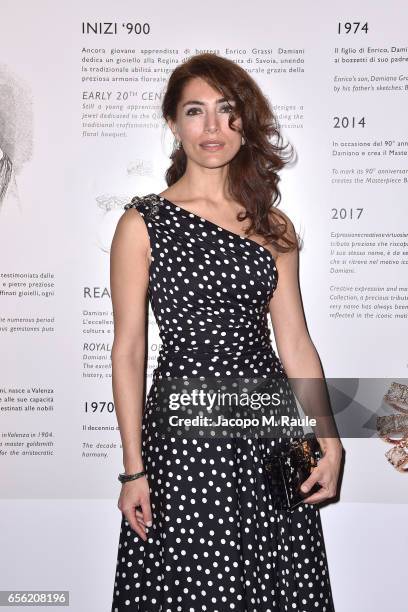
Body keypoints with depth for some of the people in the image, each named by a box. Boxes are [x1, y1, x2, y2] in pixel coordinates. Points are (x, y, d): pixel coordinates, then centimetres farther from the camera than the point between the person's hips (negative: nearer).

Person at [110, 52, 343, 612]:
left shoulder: (272, 226, 8)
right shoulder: (143, 223, -3)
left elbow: (295, 342, 7)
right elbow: (128, 350, -4)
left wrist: (330, 440, -1)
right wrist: (133, 468, -5)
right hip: (184, 426, -3)